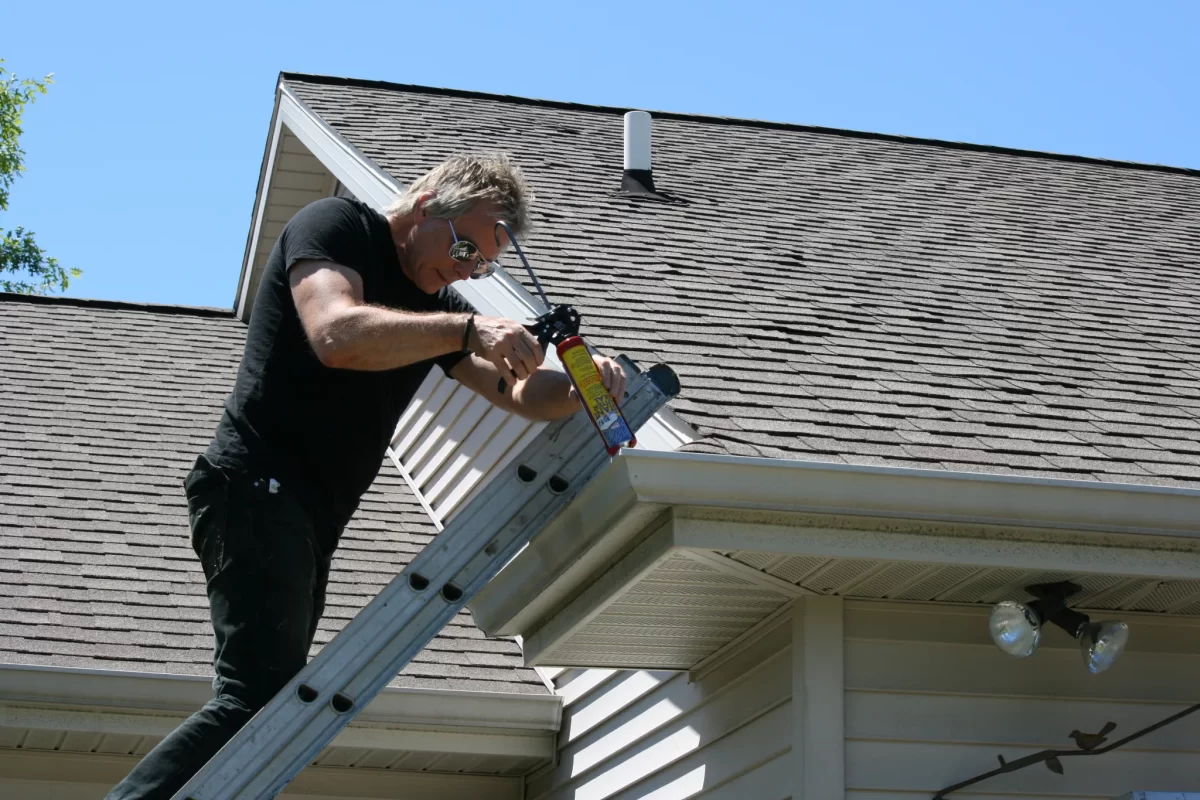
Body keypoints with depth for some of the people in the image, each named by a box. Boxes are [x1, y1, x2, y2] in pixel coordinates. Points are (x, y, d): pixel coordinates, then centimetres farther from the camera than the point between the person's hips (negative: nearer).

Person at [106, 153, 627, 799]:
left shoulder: (436, 303, 20)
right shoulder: (336, 225, -4)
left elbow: (525, 395, 16)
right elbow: (338, 335, -23)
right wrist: (466, 330, -28)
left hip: (313, 517, 9)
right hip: (257, 487, -9)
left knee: (272, 705, 4)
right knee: (260, 696, -22)